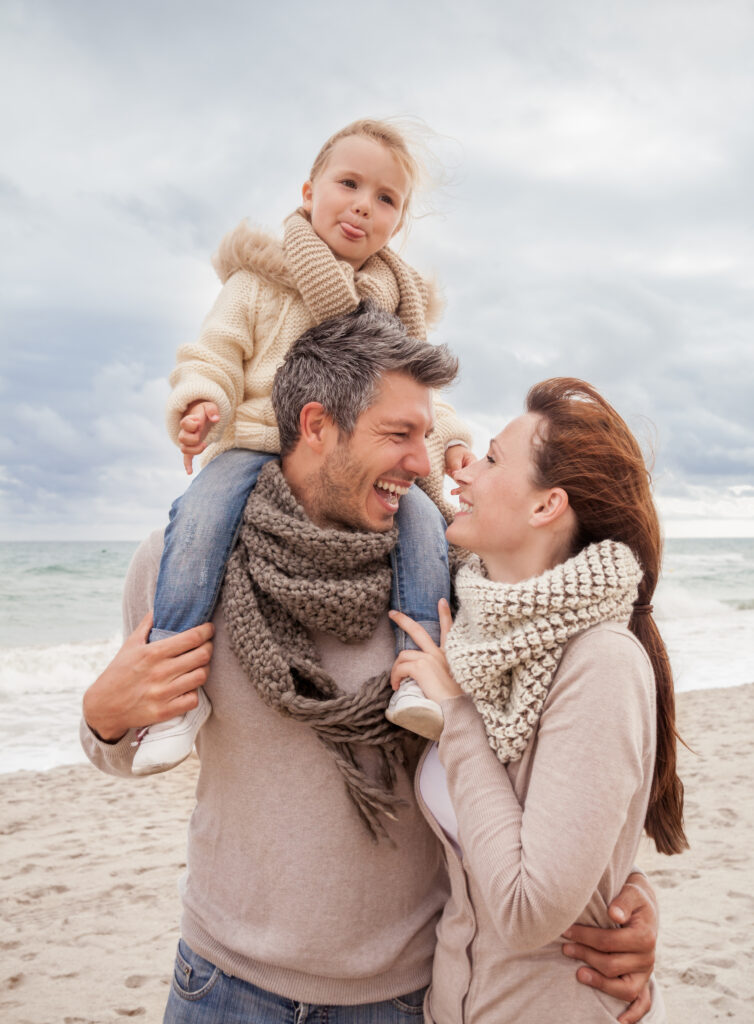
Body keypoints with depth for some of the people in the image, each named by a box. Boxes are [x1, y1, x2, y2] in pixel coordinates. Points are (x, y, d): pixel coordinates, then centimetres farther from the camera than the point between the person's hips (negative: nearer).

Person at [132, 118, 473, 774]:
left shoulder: (398, 305, 19)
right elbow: (215, 355, 2)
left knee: (424, 519, -26)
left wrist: (447, 437, 1)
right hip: (259, 445, -2)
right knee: (203, 514, -32)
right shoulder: (259, 283, 8)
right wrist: (200, 401, -20)